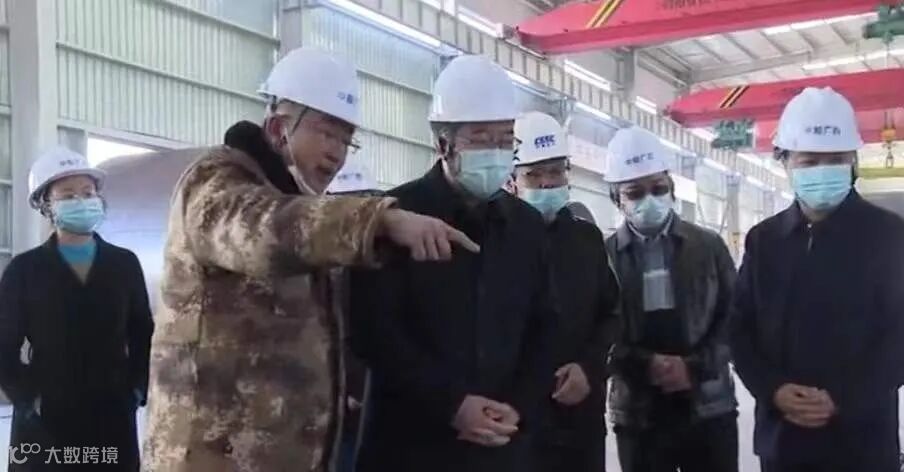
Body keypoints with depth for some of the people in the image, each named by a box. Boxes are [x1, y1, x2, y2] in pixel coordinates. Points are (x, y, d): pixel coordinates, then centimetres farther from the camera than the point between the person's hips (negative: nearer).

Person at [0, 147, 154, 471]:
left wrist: (137, 390, 3)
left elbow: (143, 335, 13)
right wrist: (29, 399, -8)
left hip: (113, 422, 2)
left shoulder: (124, 263, 9)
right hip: (44, 426, -2)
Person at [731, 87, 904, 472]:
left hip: (862, 441, -3)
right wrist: (773, 390, -10)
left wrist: (843, 401, -15)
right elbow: (741, 330, 7)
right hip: (781, 437, 3)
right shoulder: (763, 239, 8)